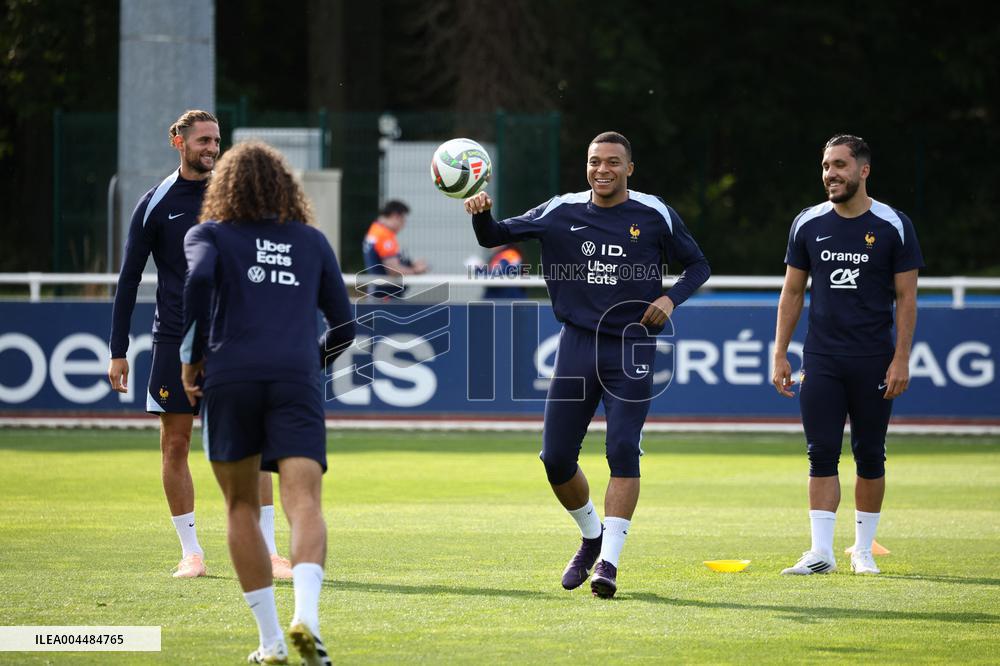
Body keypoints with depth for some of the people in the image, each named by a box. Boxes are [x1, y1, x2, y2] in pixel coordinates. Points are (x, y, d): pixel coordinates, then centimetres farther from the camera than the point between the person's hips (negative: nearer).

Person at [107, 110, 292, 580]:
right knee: (175, 445, 1)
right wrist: (118, 351, -1)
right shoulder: (157, 203, 1)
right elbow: (129, 279, 4)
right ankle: (191, 553, 10)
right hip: (174, 342, 0)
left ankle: (268, 551, -1)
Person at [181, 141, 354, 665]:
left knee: (242, 508, 12)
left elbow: (197, 281, -10)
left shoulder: (210, 235, 12)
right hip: (296, 379, 1)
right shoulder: (312, 241, 20)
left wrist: (191, 357, -2)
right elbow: (343, 326, 21)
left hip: (230, 377, -1)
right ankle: (306, 616, -35)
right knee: (304, 503, -10)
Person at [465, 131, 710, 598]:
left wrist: (671, 298, -9)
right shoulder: (560, 213, 4)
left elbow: (697, 265, 10)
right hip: (577, 345, 3)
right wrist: (482, 214, -13)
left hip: (631, 348, -3)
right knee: (556, 458, 2)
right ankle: (591, 537, 28)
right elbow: (495, 237, 10)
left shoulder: (655, 216, 0)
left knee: (623, 450, -15)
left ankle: (608, 560, -11)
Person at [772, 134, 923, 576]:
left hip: (873, 361, -2)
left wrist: (901, 359, -9)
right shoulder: (808, 224, 5)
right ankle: (821, 552, -6)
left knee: (870, 456, 5)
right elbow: (792, 293, 11)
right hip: (821, 359, 2)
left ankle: (863, 550, 15)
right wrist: (780, 354, 6)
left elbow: (906, 297, -1)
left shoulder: (893, 226, -2)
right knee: (822, 453, -4)